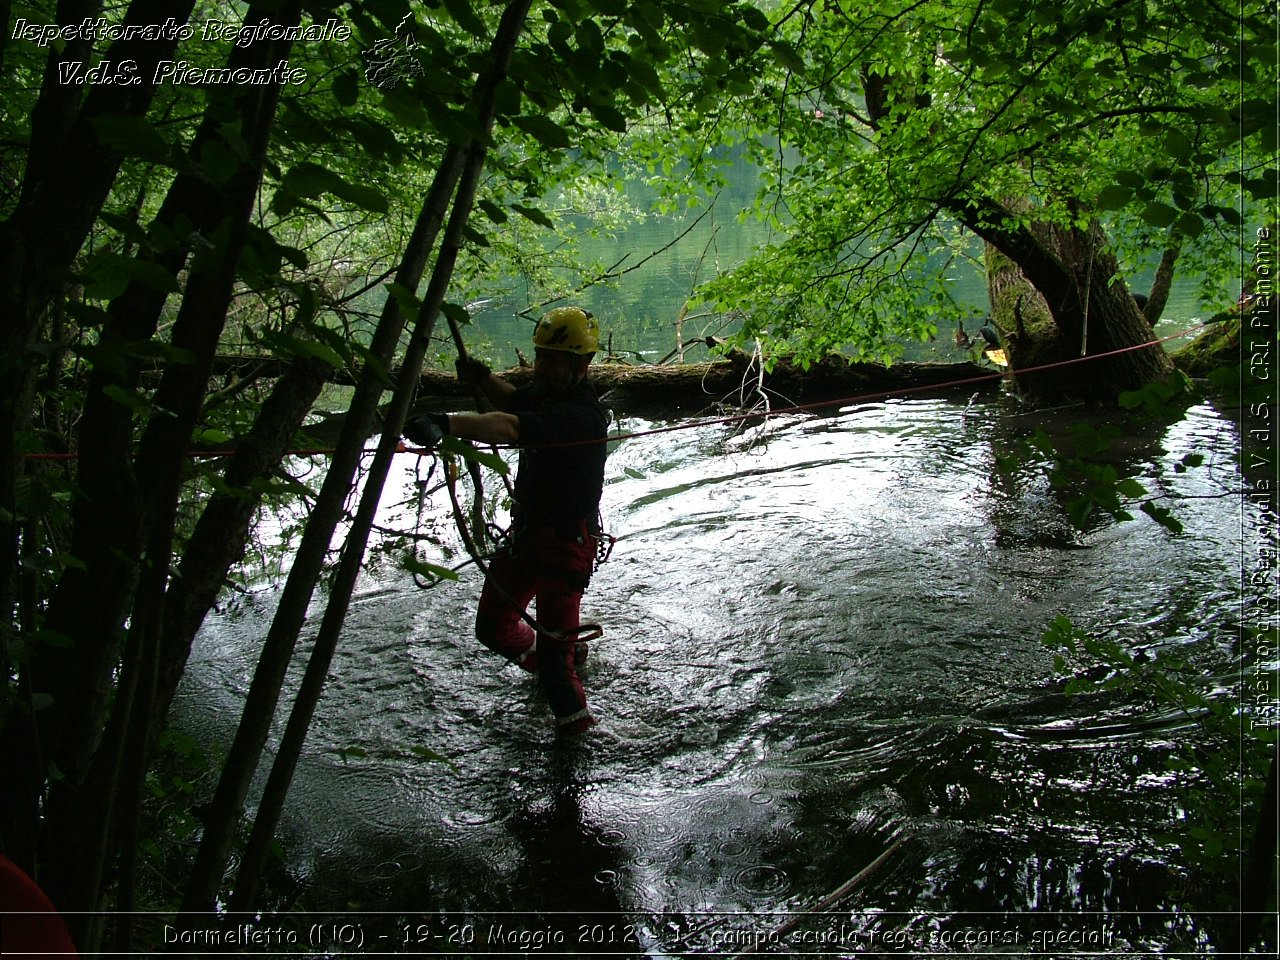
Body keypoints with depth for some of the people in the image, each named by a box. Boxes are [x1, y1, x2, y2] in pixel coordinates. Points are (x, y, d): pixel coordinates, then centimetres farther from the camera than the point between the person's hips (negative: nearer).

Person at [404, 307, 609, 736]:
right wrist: (482, 377, 4)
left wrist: (445, 423, -58)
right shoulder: (549, 393, 0)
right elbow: (515, 402, 25)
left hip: (567, 544, -9)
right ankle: (566, 655, 43)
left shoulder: (582, 417, -27)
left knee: (554, 651, -8)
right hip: (525, 534, 9)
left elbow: (509, 428, -45)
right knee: (493, 628, 16)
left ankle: (576, 725, 14)